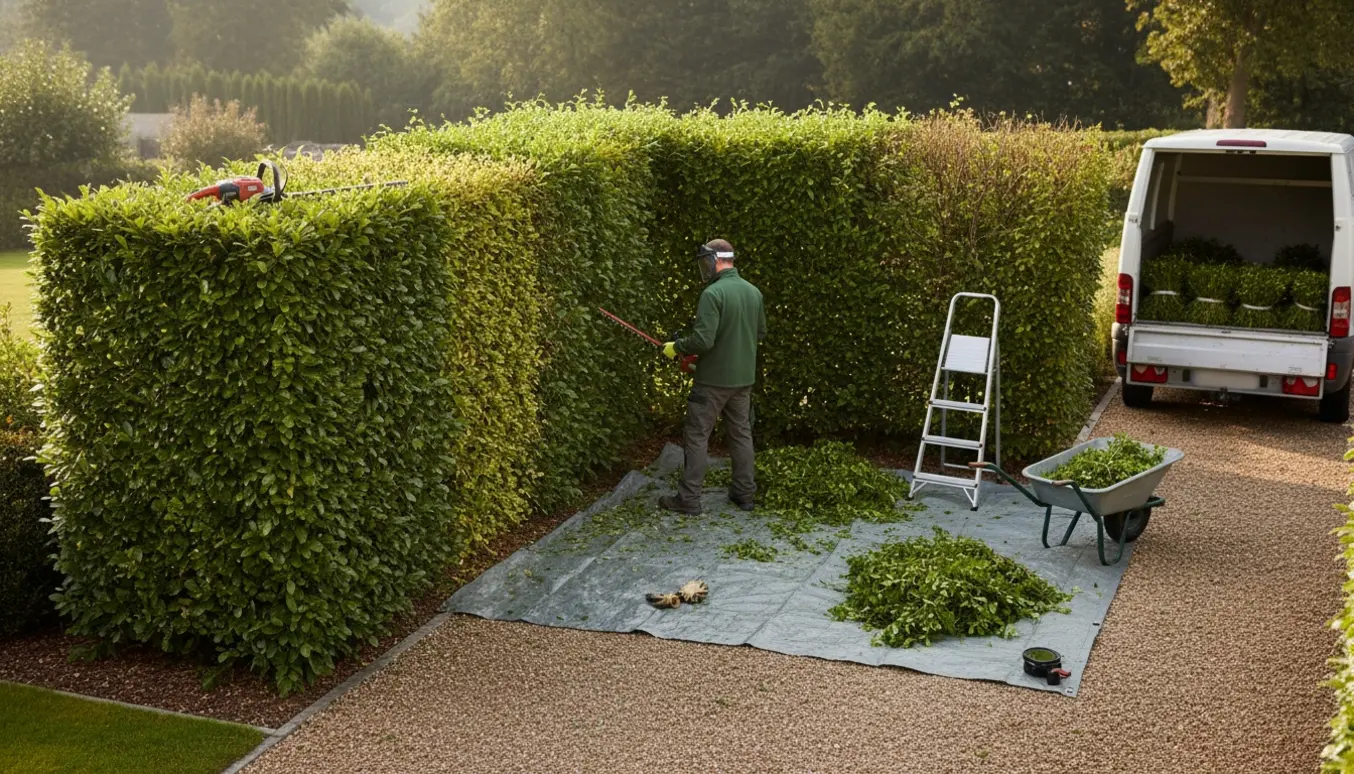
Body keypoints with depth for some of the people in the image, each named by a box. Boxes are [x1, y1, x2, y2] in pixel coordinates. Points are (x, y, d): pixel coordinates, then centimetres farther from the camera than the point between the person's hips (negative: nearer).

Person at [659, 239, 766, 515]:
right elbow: (760, 334, 16)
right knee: (742, 433, 15)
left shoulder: (713, 293, -19)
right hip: (744, 378, 7)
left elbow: (702, 340, -23)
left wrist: (676, 347, -7)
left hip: (714, 379, -7)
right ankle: (745, 493, 19)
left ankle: (688, 499, 3)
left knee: (696, 436, 1)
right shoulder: (754, 292, 5)